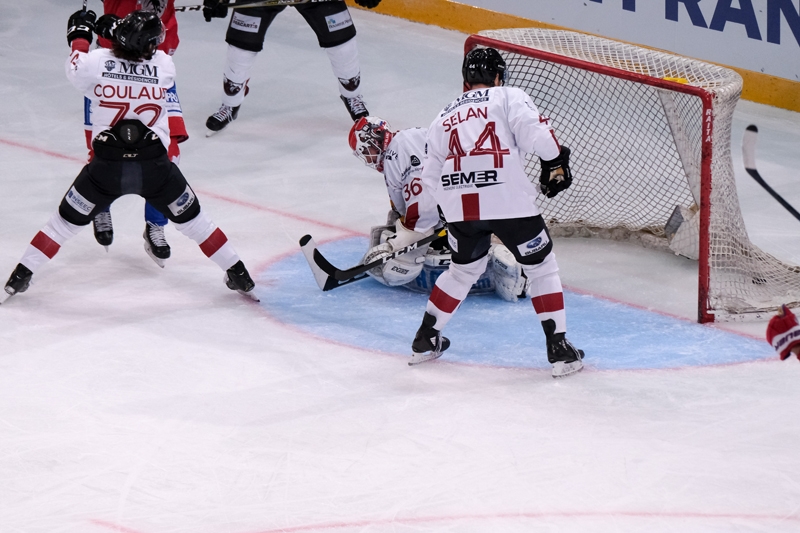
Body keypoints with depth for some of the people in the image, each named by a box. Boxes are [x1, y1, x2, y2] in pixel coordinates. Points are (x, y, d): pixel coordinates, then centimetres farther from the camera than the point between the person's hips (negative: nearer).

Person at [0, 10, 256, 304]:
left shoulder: (96, 62, -12)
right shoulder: (163, 65, -9)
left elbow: (75, 67, 12)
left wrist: (79, 35, 26)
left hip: (107, 169, 0)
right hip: (154, 167, 0)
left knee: (66, 221, 16)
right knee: (191, 219, 19)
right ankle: (238, 276, 28)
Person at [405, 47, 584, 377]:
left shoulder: (443, 118, 26)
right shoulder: (509, 97, 11)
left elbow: (430, 180, 28)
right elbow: (536, 132, -8)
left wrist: (419, 226, 39)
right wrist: (555, 163, 8)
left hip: (459, 207, 5)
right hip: (508, 199, -4)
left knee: (465, 268, 28)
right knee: (541, 266, 11)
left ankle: (425, 340, 32)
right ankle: (559, 348, 5)